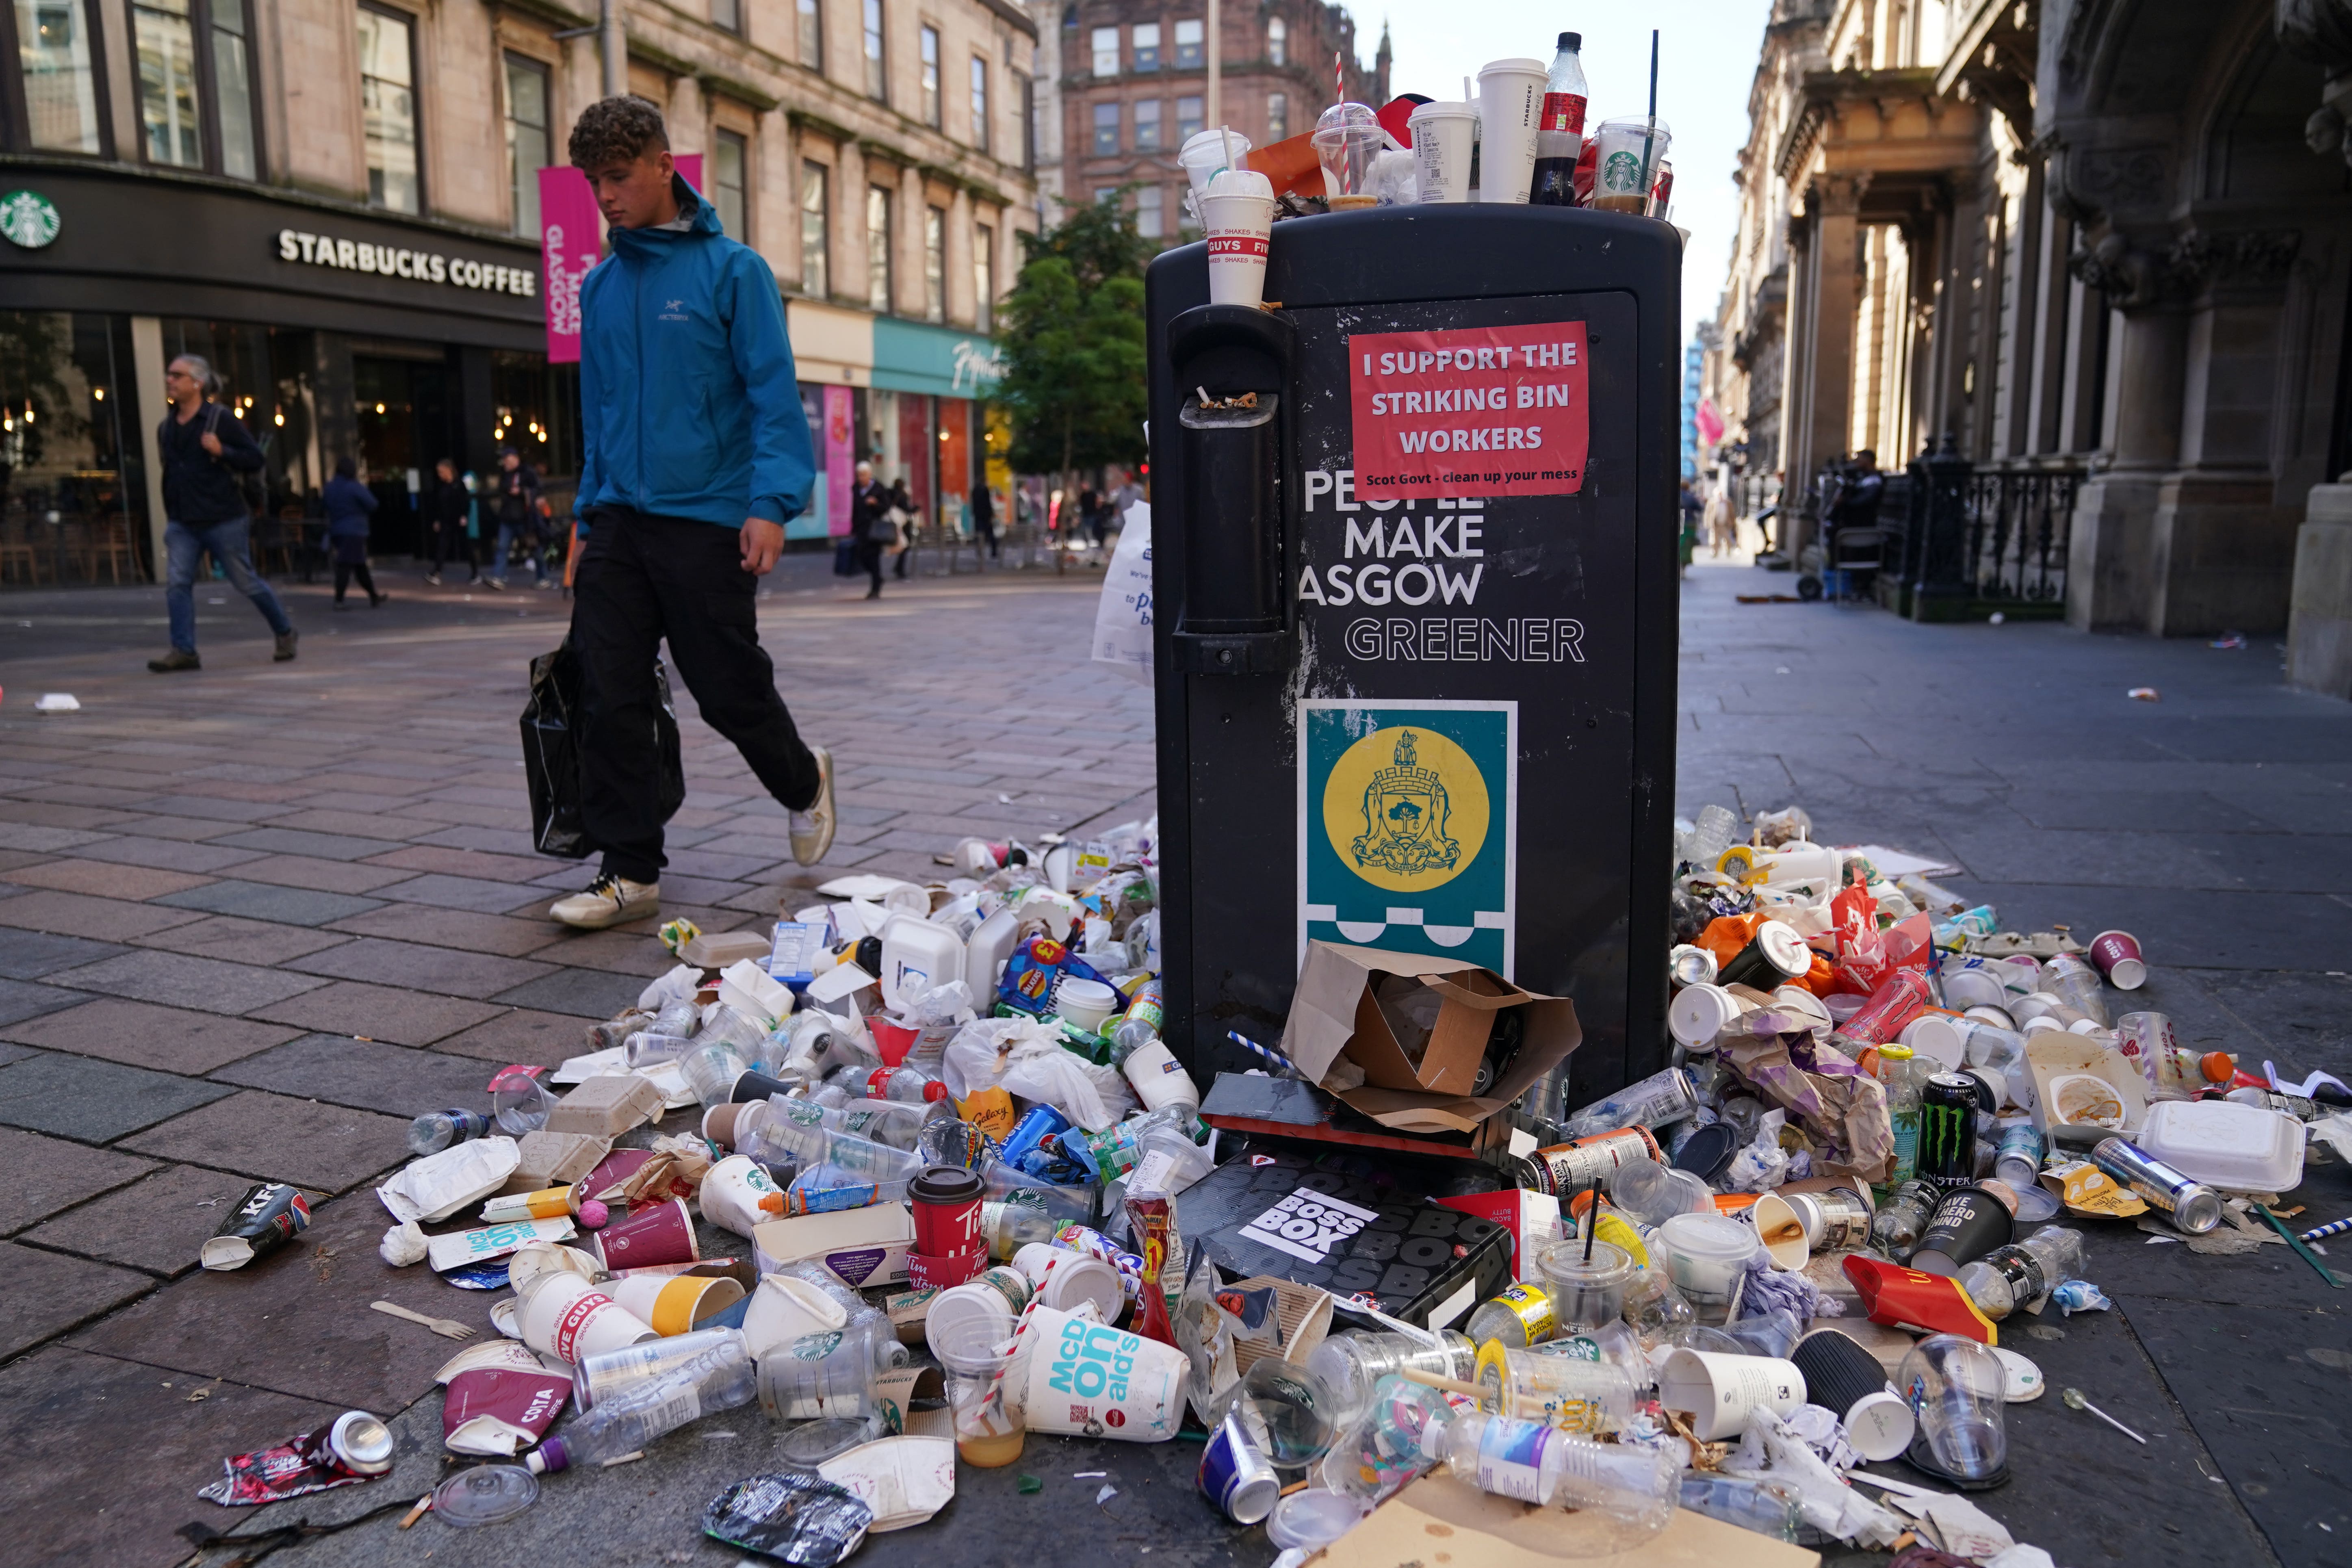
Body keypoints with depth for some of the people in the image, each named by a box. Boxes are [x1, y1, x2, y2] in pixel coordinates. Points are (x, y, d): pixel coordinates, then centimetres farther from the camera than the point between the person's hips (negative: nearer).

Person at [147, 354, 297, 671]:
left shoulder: (220, 419, -6)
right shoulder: (166, 428, 11)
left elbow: (255, 460, -7)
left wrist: (222, 452, -23)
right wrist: (170, 512, 19)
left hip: (223, 520, -5)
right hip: (181, 523, 5)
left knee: (246, 582, 4)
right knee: (177, 583, -7)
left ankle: (284, 633, 23)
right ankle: (184, 651, -7)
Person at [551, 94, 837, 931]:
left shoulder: (731, 269, -3)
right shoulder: (600, 285, 13)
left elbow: (774, 392, -9)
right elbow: (597, 405, 20)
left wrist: (773, 501, -20)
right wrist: (590, 511, 17)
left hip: (709, 521, -5)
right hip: (619, 520, 5)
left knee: (729, 689, 4)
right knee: (610, 697, -1)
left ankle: (804, 781, 35)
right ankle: (630, 871, 9)